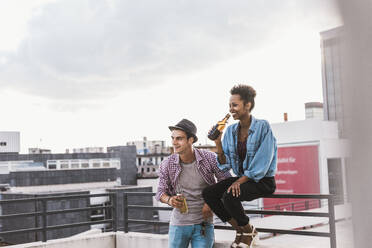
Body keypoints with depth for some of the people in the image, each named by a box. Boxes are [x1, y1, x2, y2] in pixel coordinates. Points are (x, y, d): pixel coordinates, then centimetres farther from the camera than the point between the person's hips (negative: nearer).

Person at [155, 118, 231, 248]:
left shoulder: (210, 158, -10)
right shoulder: (167, 165, -7)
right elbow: (161, 192, 3)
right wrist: (169, 200, -19)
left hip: (204, 224, -1)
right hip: (178, 223, 1)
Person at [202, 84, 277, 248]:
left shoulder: (262, 127, -12)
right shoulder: (231, 130, 5)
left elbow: (262, 163, -17)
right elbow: (225, 165, 2)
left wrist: (240, 181, -22)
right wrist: (218, 143, -12)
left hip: (263, 181, -6)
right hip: (241, 178, 7)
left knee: (229, 196, -30)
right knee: (208, 193, -13)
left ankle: (248, 230, -2)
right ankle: (239, 229, 2)